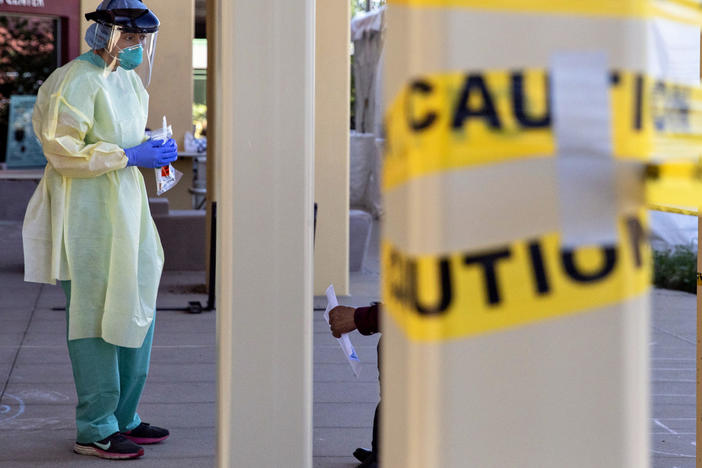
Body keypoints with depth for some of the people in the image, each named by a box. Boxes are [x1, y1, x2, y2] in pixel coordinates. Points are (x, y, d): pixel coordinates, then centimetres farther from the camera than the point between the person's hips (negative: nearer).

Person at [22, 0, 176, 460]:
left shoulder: (127, 77, 14)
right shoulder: (76, 81, -14)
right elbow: (63, 150, -20)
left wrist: (152, 148, 9)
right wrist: (129, 156, -20)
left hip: (126, 206, 9)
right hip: (88, 213, -9)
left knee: (137, 309, 13)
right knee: (96, 315, -5)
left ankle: (124, 417, 24)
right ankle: (95, 430, 3)